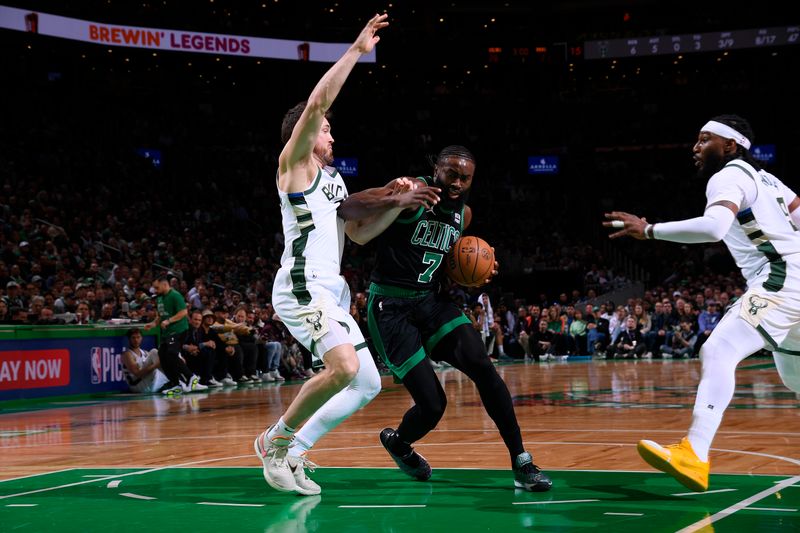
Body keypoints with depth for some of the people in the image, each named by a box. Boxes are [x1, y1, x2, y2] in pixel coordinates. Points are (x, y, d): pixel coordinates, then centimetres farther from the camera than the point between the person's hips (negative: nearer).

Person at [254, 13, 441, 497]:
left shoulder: (330, 179, 25)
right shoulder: (295, 162, 0)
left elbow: (361, 228, 24)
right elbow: (317, 102, -14)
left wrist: (397, 202, 8)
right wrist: (357, 51, -12)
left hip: (330, 291, 9)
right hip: (303, 287, -9)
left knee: (368, 384, 8)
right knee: (345, 368, -26)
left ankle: (292, 452, 11)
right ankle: (276, 440, -8)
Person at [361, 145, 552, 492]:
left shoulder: (464, 213, 9)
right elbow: (359, 228, -22)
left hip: (432, 301, 6)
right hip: (391, 307, -6)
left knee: (482, 366, -16)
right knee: (432, 405, -9)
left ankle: (521, 463, -11)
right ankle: (397, 441, 26)